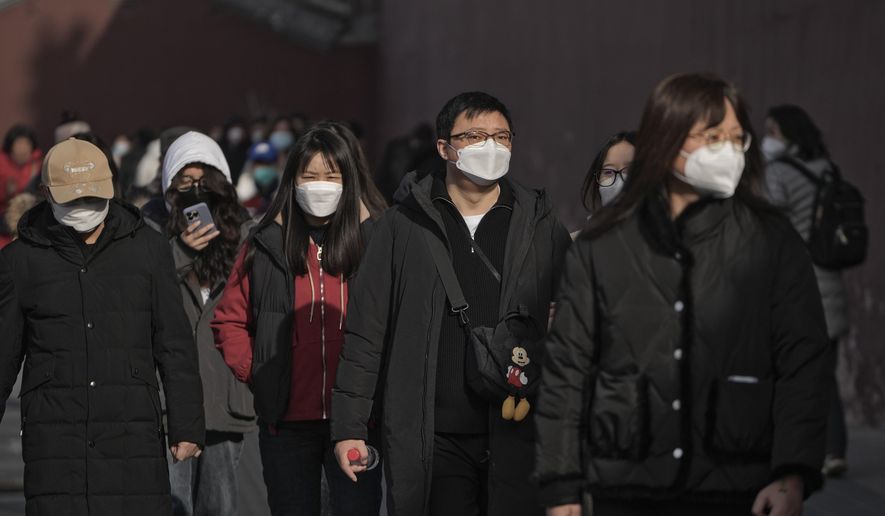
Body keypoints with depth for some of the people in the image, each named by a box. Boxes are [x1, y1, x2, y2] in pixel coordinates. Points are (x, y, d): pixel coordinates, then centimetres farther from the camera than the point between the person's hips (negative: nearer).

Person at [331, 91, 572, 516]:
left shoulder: (540, 226, 9)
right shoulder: (404, 225, 6)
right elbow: (365, 332, 6)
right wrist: (350, 427, 1)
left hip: (518, 442, 0)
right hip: (434, 443, 0)